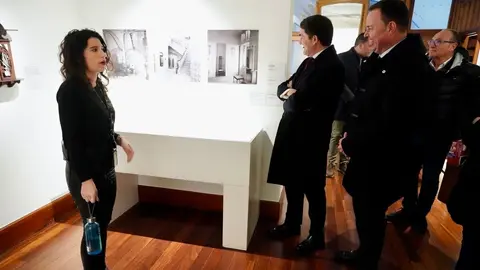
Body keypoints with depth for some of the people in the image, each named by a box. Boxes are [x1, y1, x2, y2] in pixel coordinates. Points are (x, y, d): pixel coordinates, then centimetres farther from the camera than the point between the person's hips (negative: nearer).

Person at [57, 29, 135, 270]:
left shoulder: (98, 85, 7)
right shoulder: (70, 90, -16)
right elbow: (72, 139, -19)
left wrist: (119, 139, 3)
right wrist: (85, 179, -19)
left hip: (106, 168, 8)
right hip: (85, 172, -8)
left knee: (103, 225, 19)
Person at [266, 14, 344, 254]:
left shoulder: (331, 66, -19)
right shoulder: (309, 62, 10)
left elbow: (302, 101, -26)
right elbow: (284, 87, 11)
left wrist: (291, 95, -5)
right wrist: (289, 90, -10)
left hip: (311, 137, -8)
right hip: (294, 132, 9)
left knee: (312, 188, 8)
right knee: (292, 183, 19)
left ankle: (316, 235, 29)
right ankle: (292, 224, 39)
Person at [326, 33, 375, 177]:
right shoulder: (342, 58, -8)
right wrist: (352, 99, -22)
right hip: (342, 105, -5)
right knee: (335, 136, 3)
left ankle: (343, 163, 23)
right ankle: (330, 164, 14)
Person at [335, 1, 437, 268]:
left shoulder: (410, 66, -23)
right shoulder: (386, 60, 8)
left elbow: (389, 124, -27)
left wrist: (350, 144, -14)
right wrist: (353, 136, -4)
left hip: (385, 162, -8)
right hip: (372, 155, 8)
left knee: (370, 213, 10)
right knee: (364, 210, 22)